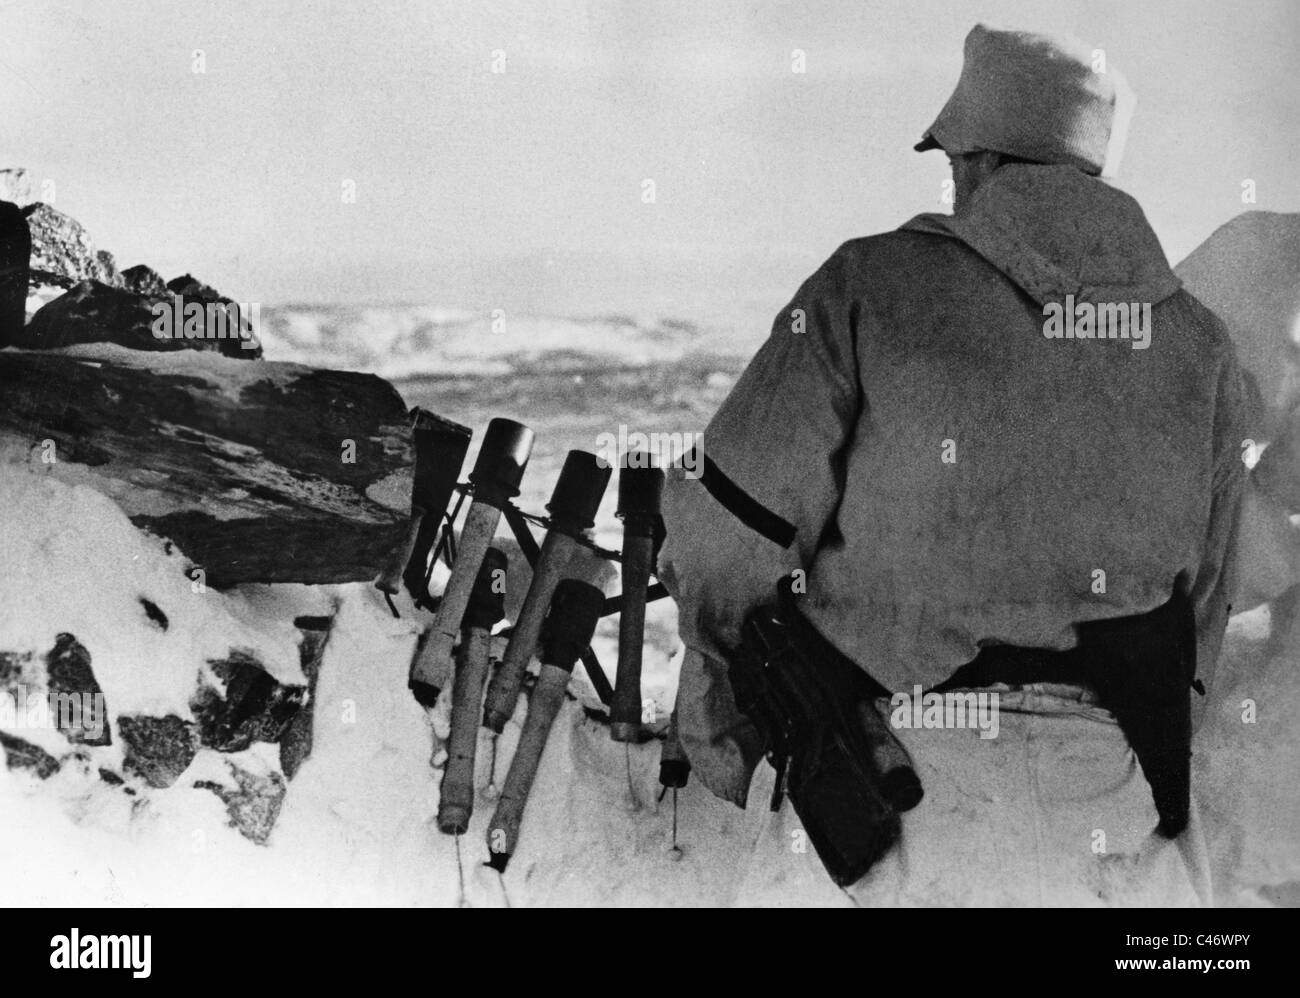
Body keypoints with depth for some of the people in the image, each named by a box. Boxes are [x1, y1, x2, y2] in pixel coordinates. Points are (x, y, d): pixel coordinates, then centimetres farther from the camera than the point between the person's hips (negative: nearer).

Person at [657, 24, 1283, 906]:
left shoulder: (870, 287, -5)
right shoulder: (1205, 352, 6)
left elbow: (727, 548, -6)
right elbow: (1199, 628, 11)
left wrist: (726, 750, 9)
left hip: (887, 806, -3)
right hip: (1116, 840, 4)